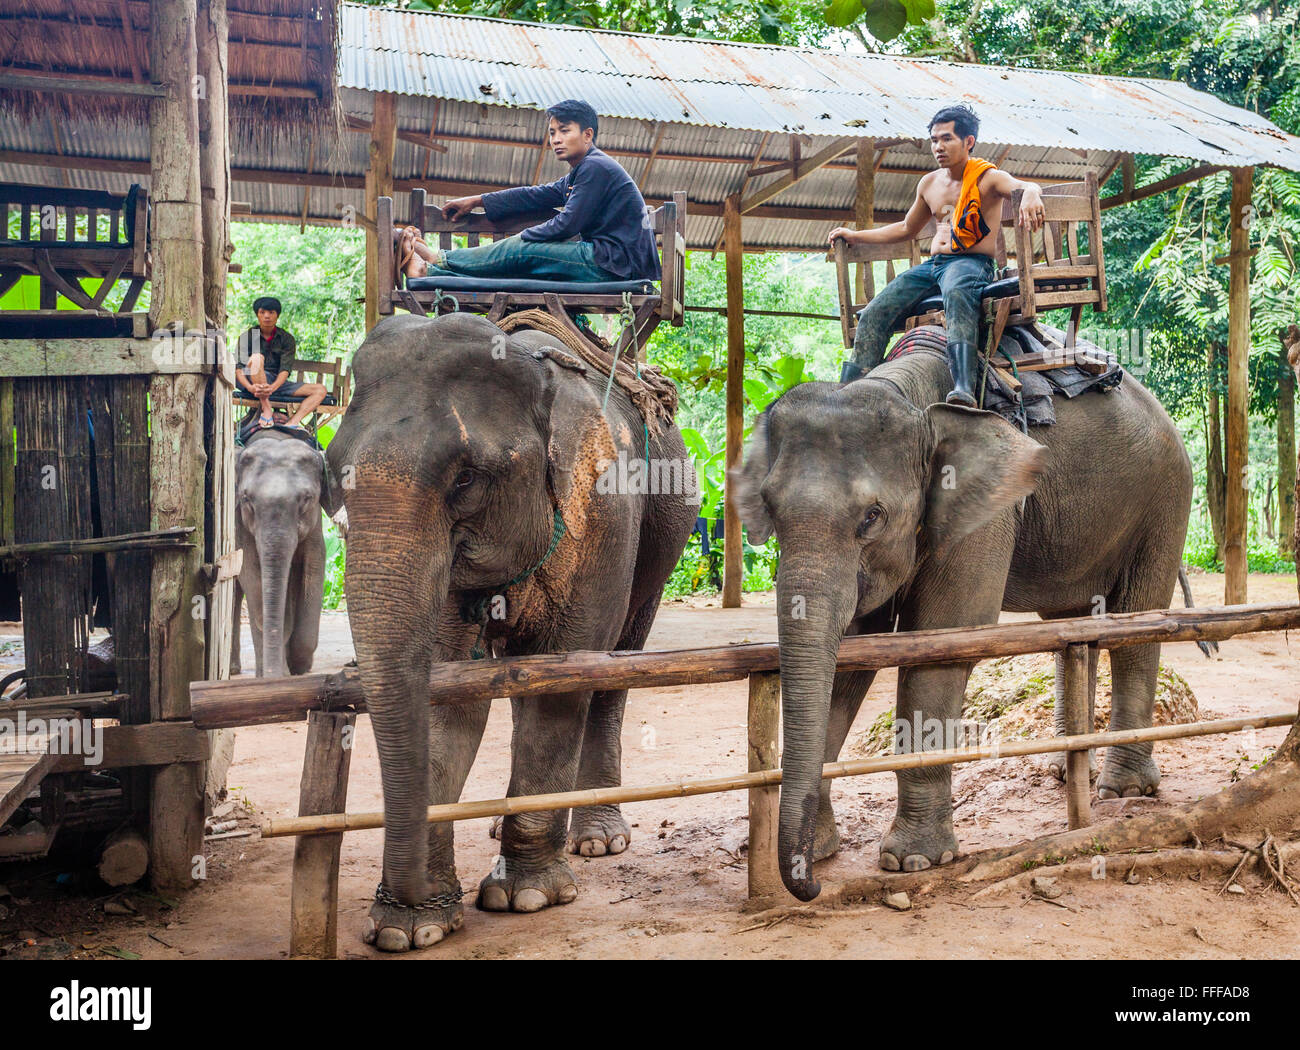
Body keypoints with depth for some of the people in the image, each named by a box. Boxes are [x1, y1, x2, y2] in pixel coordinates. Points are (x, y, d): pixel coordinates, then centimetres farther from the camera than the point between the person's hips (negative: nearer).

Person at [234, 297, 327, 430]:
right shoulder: (246, 337, 2)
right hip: (255, 382, -3)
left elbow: (285, 369, -10)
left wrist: (273, 387, -32)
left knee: (320, 390, -13)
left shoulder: (287, 339, 5)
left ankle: (292, 423, -36)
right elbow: (238, 369, -10)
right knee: (257, 357, -33)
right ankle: (267, 410, -33)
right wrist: (250, 387, -32)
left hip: (277, 383, 3)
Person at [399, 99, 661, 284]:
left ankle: (438, 258, -2)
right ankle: (429, 271, -7)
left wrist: (522, 237, -4)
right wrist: (476, 201, 25)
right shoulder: (579, 174, 22)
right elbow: (536, 196, 25)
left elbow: (567, 225, -16)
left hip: (615, 263, -9)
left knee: (521, 250, -10)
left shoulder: (596, 167, -10)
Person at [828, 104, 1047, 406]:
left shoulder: (987, 177, 1)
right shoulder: (929, 183, 21)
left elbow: (1024, 186, -18)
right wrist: (855, 236, 32)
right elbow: (907, 229, 34)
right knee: (874, 313, -13)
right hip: (931, 264, 7)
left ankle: (964, 388, -60)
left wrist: (1030, 194, -44)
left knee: (956, 294, -42)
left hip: (972, 262, -7)